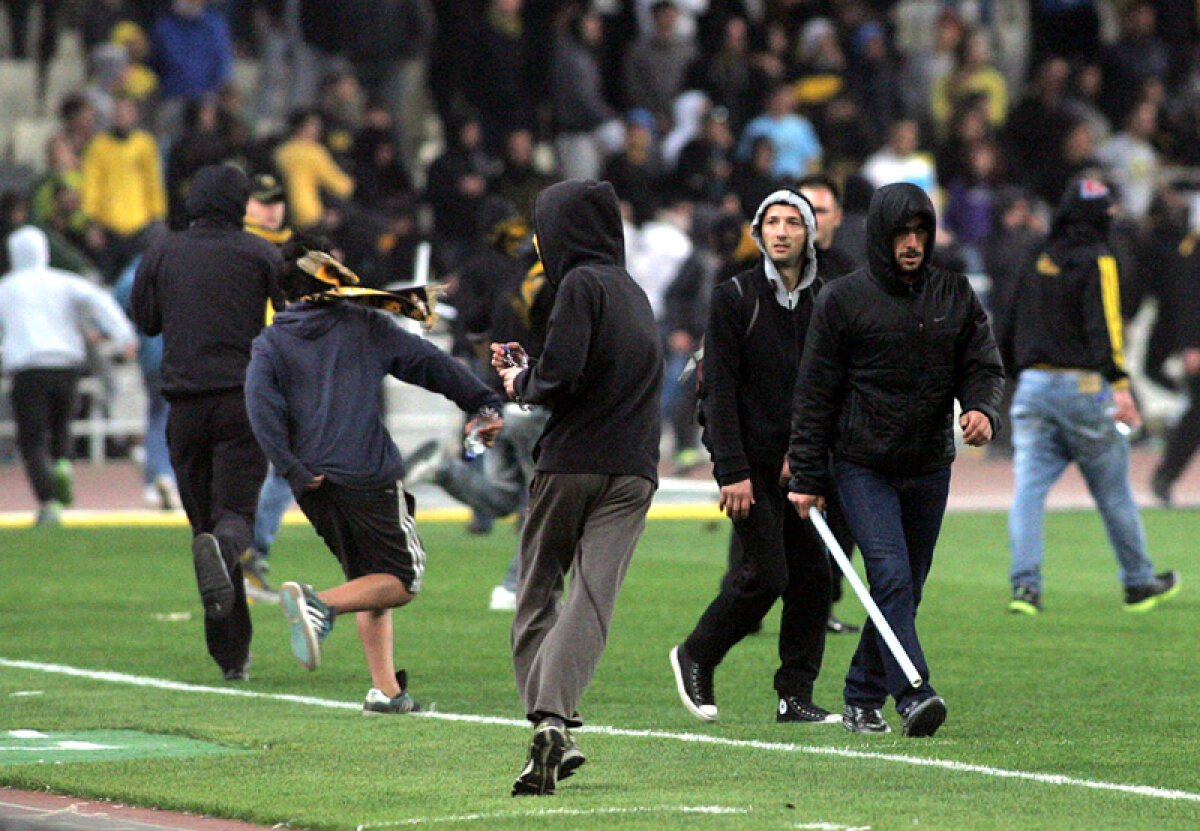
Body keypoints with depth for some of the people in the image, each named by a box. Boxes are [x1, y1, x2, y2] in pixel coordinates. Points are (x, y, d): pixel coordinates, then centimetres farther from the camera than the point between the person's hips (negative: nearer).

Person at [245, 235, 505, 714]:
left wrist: (292, 469, -7)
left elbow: (260, 405, -6)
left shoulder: (270, 343, 10)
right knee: (403, 580, 0)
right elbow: (430, 363, 6)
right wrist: (485, 404, 10)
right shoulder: (364, 327, 7)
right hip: (367, 475, -4)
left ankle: (386, 689, 6)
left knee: (371, 580, 16)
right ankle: (319, 604, -24)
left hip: (312, 483, 4)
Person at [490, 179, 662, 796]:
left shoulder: (580, 284, -6)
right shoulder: (632, 292, 20)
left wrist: (524, 386, 3)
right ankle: (557, 714, -23)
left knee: (538, 591, 7)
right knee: (592, 594, -6)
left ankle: (546, 721, -2)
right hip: (632, 469, 5)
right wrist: (526, 368, 23)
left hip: (571, 462, -5)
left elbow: (562, 375, -17)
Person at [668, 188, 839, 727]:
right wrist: (732, 471, -15)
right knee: (766, 572, -10)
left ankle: (796, 696, 6)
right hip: (751, 460, -5)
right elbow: (720, 392, -8)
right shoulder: (735, 298, -4)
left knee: (813, 572, -1)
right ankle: (696, 657, 11)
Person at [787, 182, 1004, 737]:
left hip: (929, 467, 4)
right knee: (891, 577, -18)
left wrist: (982, 408, -15)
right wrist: (807, 477, -3)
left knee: (908, 588, 8)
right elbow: (815, 392, 0)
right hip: (862, 466, -4)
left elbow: (983, 365, 10)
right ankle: (913, 694, -25)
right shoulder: (843, 299, -2)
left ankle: (863, 697, 21)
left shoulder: (955, 295, 7)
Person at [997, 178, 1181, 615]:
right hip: (1082, 384, -5)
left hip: (1031, 384, 5)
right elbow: (1104, 326, -18)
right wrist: (1120, 385, -25)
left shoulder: (1038, 261, 13)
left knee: (1028, 488, -3)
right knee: (1114, 492, 9)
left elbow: (1010, 327, 21)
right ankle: (1138, 583, 20)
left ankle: (1025, 582, -19)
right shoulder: (1096, 262, -6)